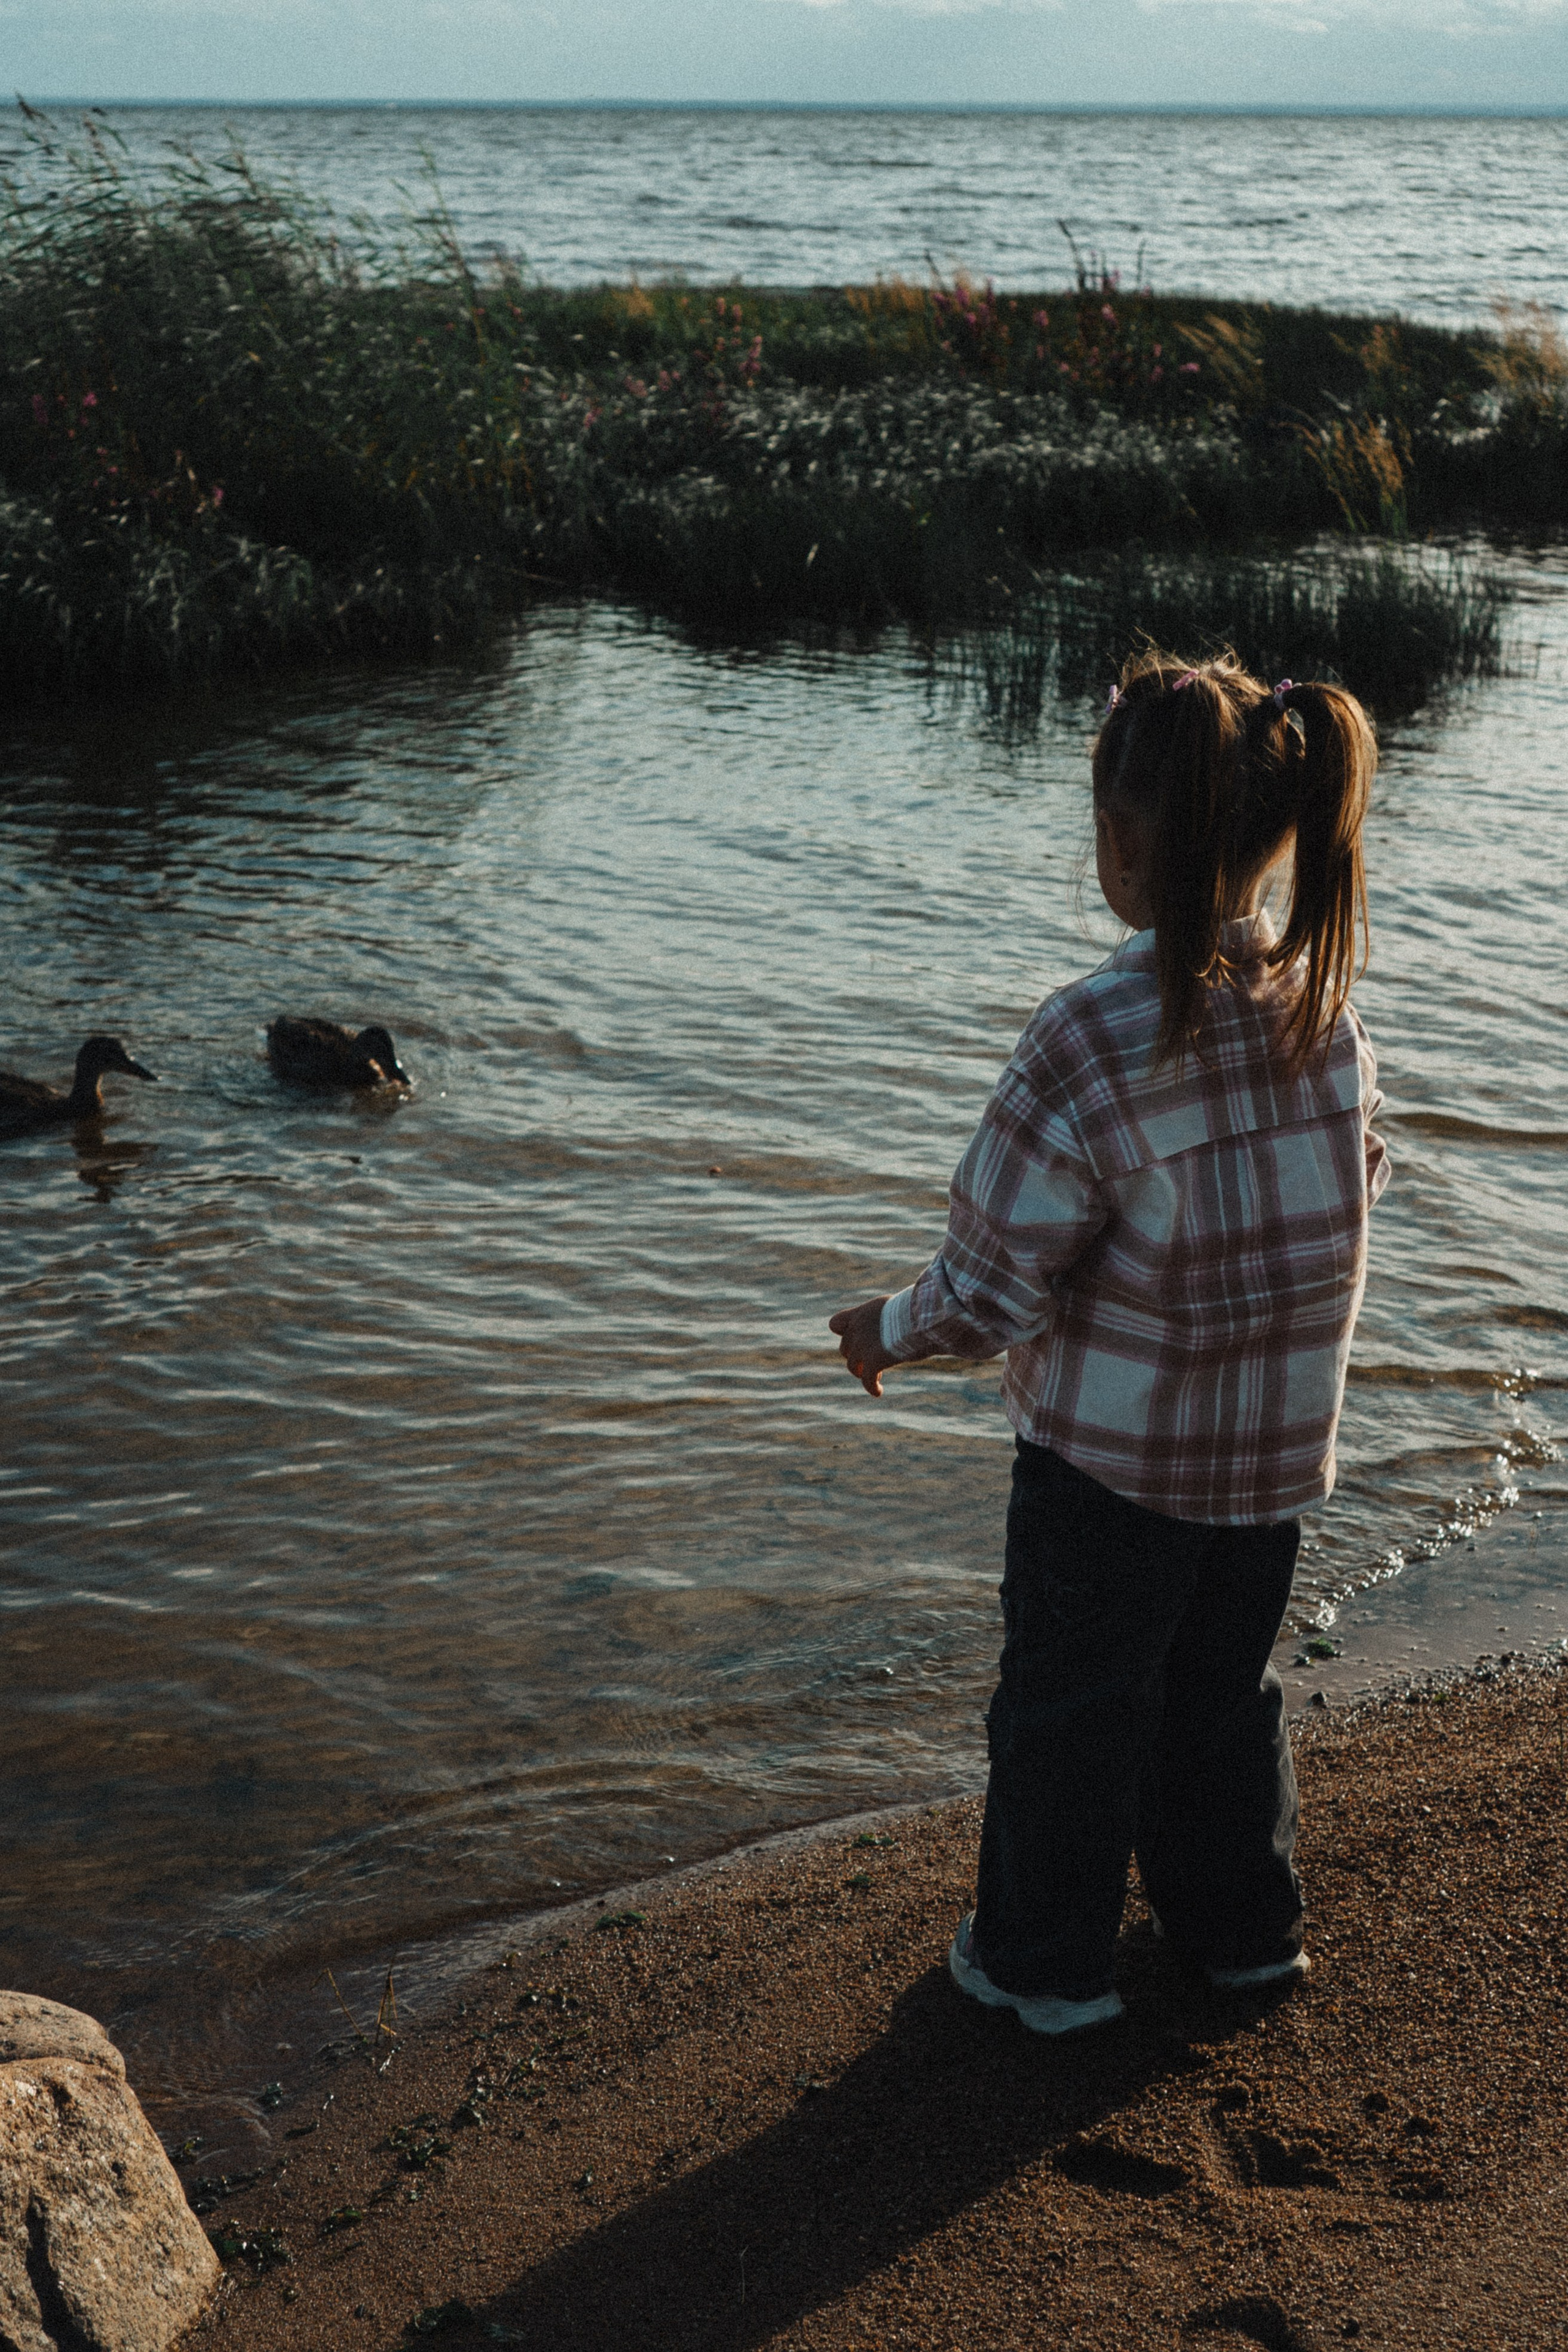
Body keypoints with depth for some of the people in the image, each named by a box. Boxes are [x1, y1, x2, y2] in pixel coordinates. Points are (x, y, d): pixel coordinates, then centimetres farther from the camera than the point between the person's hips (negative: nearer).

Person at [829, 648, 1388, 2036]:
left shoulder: (1092, 1042, -28)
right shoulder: (1323, 1005, -9)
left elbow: (993, 1290, -23)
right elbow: (1353, 1191, 6)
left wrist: (887, 1332, -3)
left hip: (1112, 1449, -5)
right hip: (1278, 1445, 6)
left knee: (1072, 1705, 15)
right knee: (1225, 1685, 25)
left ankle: (1048, 1961, 33)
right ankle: (1242, 1925, 42)